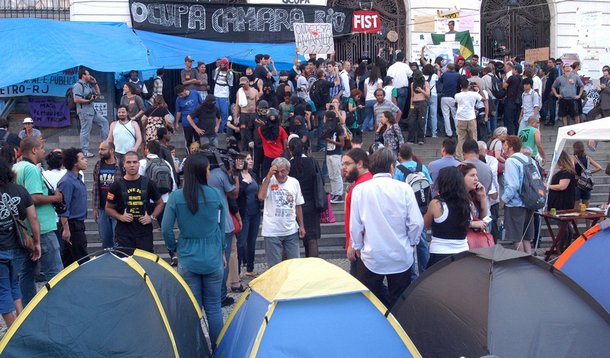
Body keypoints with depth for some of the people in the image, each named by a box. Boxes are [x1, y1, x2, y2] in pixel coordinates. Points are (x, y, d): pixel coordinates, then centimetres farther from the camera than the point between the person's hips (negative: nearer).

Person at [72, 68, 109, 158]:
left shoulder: (88, 85, 15)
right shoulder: (78, 85, -14)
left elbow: (98, 93, 23)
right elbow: (76, 100, -22)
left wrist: (95, 83, 13)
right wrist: (88, 100, -20)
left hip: (92, 110, 10)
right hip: (84, 111, -10)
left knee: (104, 122, 13)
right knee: (85, 131, -5)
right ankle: (85, 151, 0)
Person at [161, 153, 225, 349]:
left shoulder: (176, 196, -8)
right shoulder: (216, 194, -7)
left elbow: (166, 228, -7)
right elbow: (221, 226, 4)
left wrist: (174, 247, 10)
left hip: (188, 261, 0)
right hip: (213, 259, 0)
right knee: (214, 308, 11)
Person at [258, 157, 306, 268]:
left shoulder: (294, 182, 3)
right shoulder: (268, 181, -7)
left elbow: (298, 205, 11)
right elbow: (261, 197, -27)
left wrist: (301, 226, 11)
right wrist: (269, 176, -24)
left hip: (291, 231, 3)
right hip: (272, 232, -3)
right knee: (274, 266, 3)